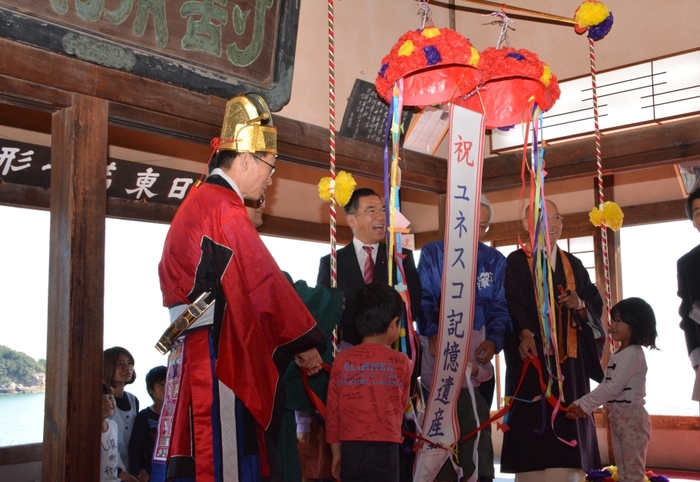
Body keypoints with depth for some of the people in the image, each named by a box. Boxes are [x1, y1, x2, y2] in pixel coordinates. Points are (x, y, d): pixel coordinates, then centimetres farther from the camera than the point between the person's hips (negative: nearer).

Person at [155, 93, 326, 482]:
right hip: (219, 358, -10)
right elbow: (265, 284, -14)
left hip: (196, 355, 10)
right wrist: (305, 342, -6)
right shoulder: (224, 208, -13)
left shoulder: (197, 203, 17)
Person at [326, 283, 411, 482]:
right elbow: (401, 405, 9)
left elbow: (332, 409, 3)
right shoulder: (400, 362, -5)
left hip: (350, 448, 2)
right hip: (384, 448, -2)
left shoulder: (342, 360, -1)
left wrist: (336, 450, 13)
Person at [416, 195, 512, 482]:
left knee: (478, 429, 8)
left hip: (478, 353, 3)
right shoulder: (432, 253, -1)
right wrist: (433, 332, -29)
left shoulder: (496, 261, 8)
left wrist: (494, 340, -17)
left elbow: (500, 307, 2)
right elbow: (423, 300, -10)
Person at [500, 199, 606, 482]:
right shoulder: (516, 262, 3)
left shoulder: (574, 265, 18)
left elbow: (596, 305, 15)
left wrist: (580, 305, -7)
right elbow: (512, 304, -11)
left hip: (569, 359, 5)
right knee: (533, 424, -8)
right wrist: (524, 333, -27)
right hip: (533, 357, -4)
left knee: (569, 424, 3)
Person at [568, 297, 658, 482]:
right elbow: (605, 386, 10)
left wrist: (584, 404, -17)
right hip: (617, 417, 9)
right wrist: (581, 405, -2)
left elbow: (614, 387, -22)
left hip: (633, 417, -9)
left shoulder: (633, 354, -15)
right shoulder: (616, 354, 13)